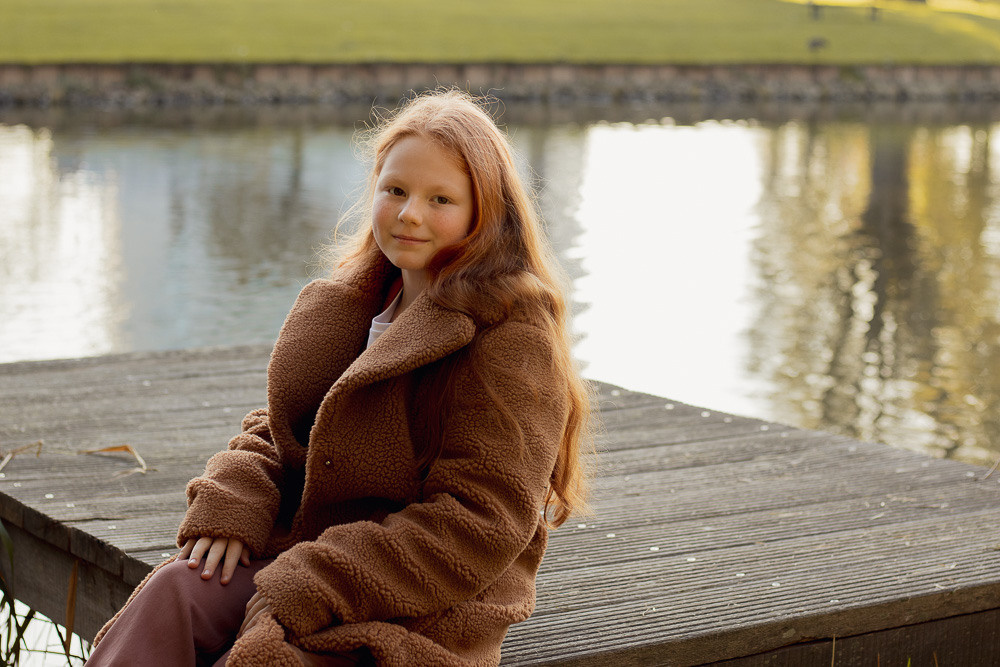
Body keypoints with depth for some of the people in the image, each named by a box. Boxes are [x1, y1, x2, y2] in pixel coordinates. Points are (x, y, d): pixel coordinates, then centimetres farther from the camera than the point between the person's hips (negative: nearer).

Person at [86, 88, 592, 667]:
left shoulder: (513, 337, -12)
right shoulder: (350, 305, 13)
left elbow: (480, 523, -17)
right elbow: (277, 430, 20)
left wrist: (308, 590, -21)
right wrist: (229, 505, -4)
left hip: (426, 605, -6)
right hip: (307, 546, 7)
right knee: (174, 594, -20)